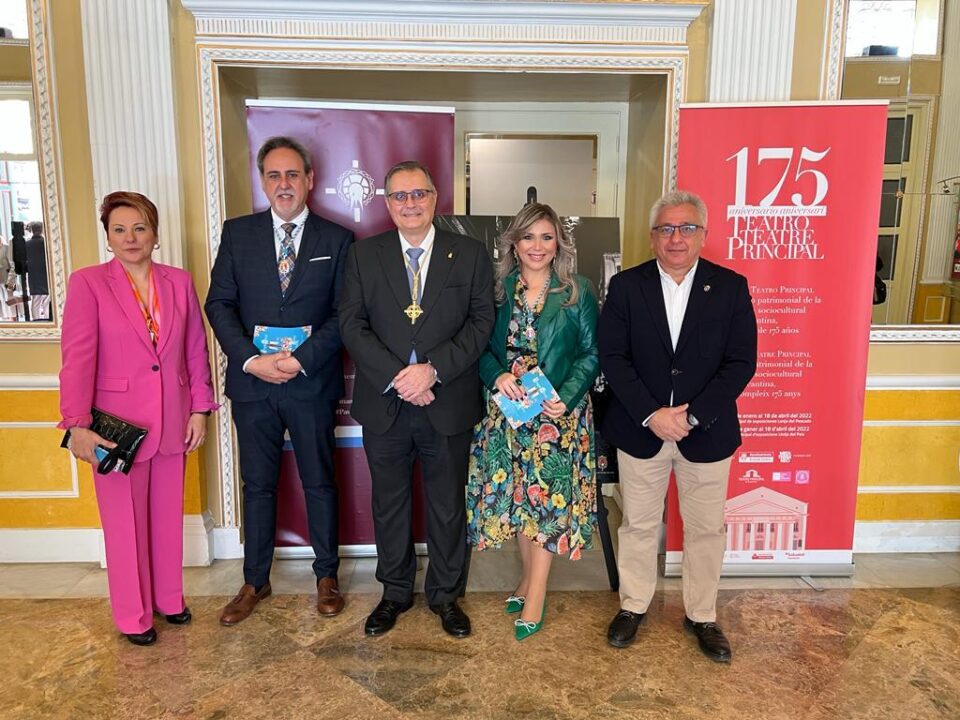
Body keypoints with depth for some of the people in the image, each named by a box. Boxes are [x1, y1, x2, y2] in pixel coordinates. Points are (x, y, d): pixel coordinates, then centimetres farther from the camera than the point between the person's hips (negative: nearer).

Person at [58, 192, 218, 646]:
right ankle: (133, 615, 25)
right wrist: (78, 425, -16)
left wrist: (199, 409, 3)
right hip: (118, 424, -3)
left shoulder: (179, 282, 5)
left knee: (168, 515, 14)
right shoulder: (87, 283, -5)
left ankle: (169, 598, 33)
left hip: (173, 422, 3)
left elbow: (196, 349, 7)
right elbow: (77, 357, -11)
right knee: (125, 521, 9)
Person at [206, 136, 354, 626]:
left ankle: (326, 576, 29)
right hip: (252, 382, 2)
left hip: (312, 383, -1)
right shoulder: (237, 233, 5)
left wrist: (302, 359, -16)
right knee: (258, 485, 13)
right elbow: (219, 303, 0)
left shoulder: (336, 239, 1)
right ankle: (255, 581, 30)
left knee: (319, 482, 11)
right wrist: (251, 359, -14)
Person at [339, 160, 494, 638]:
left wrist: (433, 369, -17)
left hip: (448, 403, -1)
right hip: (383, 404, 1)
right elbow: (351, 324, -3)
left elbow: (481, 321, -5)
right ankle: (395, 592, 36)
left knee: (448, 506, 12)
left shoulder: (470, 255, 1)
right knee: (389, 504, 15)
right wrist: (396, 376, -16)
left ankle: (445, 594, 33)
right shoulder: (364, 255, 3)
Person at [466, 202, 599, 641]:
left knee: (548, 497, 1)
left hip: (559, 412, -2)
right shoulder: (499, 289, 5)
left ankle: (536, 593, 14)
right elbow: (482, 348, 5)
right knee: (515, 495, 11)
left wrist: (565, 398, -17)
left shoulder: (578, 292, -1)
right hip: (506, 410, 3)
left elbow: (592, 353, -3)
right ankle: (530, 576, 30)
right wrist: (498, 376, -15)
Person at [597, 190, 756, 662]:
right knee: (638, 524, 14)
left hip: (706, 433, 0)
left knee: (705, 528, 14)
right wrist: (651, 415, -16)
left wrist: (692, 415, -16)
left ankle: (701, 615, 35)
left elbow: (741, 362, -7)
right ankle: (633, 605, 35)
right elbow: (613, 357, -7)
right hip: (640, 429, 0)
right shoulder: (626, 286, -3)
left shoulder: (730, 287, -3)